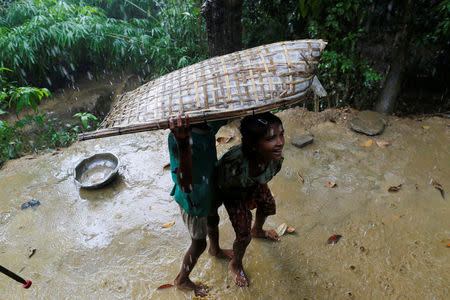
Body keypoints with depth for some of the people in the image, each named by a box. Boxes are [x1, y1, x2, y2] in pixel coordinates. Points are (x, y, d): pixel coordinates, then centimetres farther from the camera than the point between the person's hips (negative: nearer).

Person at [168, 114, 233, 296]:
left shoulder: (209, 126, -18)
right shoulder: (178, 135, -39)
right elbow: (185, 186, -49)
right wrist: (183, 146, -64)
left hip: (209, 186, 7)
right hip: (193, 199, -7)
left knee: (213, 220, 33)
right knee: (199, 243, 14)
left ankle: (215, 250, 67)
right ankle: (182, 280, 44)